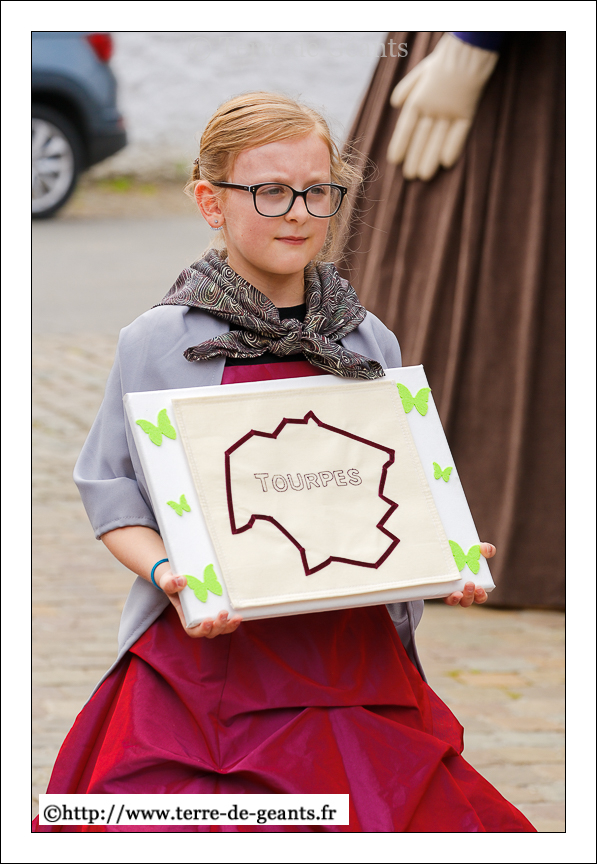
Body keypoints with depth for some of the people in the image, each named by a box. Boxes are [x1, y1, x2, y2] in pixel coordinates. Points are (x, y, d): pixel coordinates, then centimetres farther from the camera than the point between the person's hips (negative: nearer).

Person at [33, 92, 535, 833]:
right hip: (211, 653, -3)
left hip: (354, 653, 3)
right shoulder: (156, 344, -2)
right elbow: (112, 493, 4)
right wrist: (165, 570, -14)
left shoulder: (370, 345, 9)